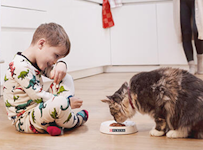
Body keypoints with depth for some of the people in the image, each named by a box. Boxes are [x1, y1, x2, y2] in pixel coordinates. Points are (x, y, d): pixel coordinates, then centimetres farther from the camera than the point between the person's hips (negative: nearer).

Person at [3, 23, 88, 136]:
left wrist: (61, 66, -8)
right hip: (24, 120, -11)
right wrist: (68, 101, -19)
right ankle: (74, 121, 0)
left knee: (67, 79, 9)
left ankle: (57, 122, -10)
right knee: (60, 104, -38)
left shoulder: (37, 62, 7)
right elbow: (39, 97, -25)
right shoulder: (20, 67, -24)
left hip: (38, 108, 11)